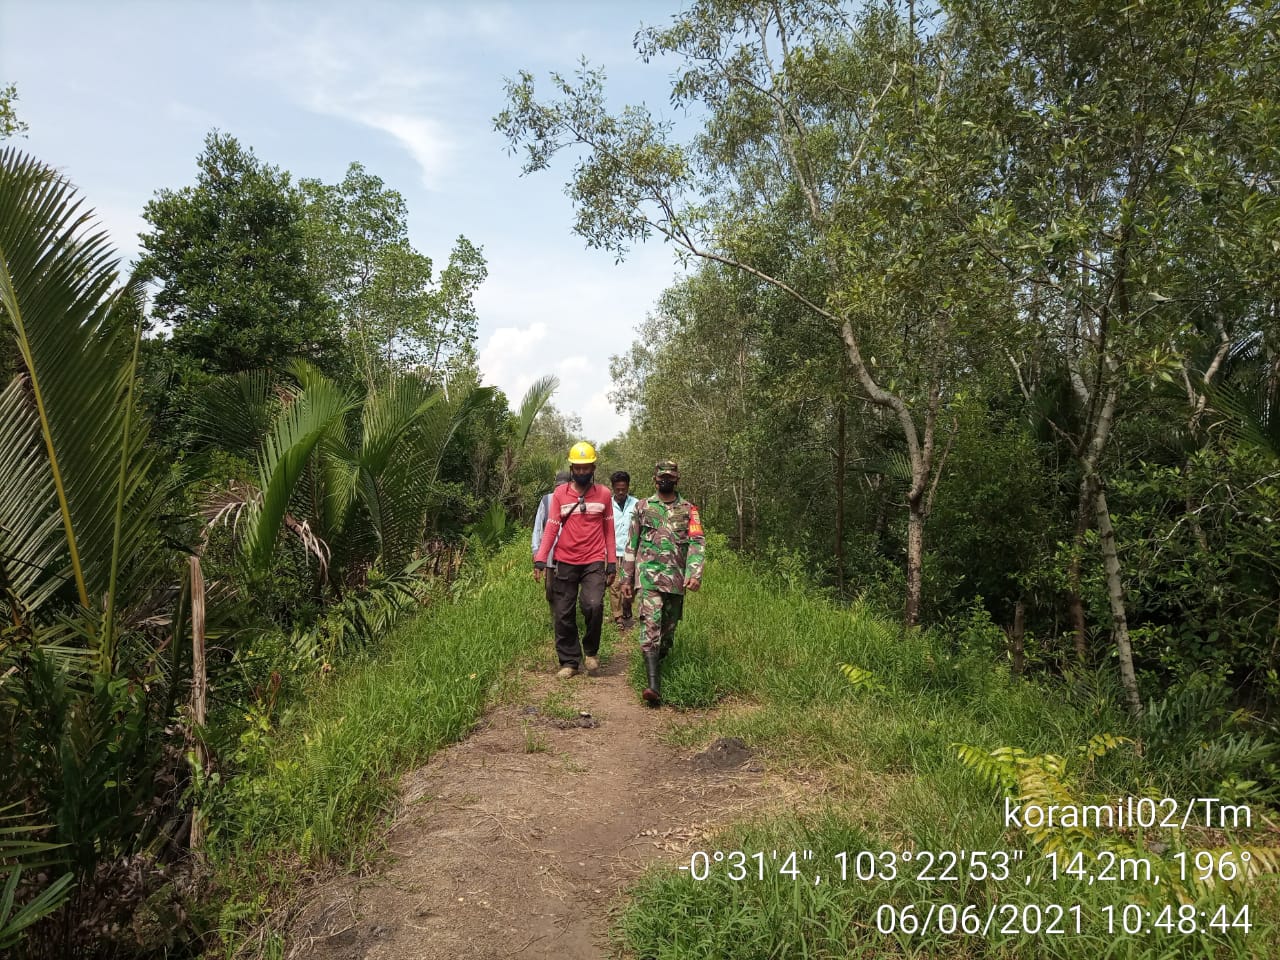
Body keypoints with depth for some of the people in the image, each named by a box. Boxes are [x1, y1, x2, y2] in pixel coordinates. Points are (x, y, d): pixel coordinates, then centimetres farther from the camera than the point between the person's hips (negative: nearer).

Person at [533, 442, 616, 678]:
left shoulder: (604, 493, 3)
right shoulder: (560, 493, 3)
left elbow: (608, 531, 7)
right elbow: (551, 528, 0)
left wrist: (612, 563, 3)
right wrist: (540, 560, -10)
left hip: (594, 562, -1)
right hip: (565, 563, 1)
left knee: (594, 605, -19)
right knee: (563, 614, 4)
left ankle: (591, 651, 7)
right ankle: (569, 661, 19)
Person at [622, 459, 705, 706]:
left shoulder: (689, 510, 7)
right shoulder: (642, 507, 8)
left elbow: (697, 543, -4)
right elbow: (631, 545, 11)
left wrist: (695, 573, -19)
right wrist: (627, 578, 7)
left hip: (676, 579, 2)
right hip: (648, 575, -2)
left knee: (668, 630, 10)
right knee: (651, 625, -16)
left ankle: (658, 668, 32)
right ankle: (654, 685, -22)